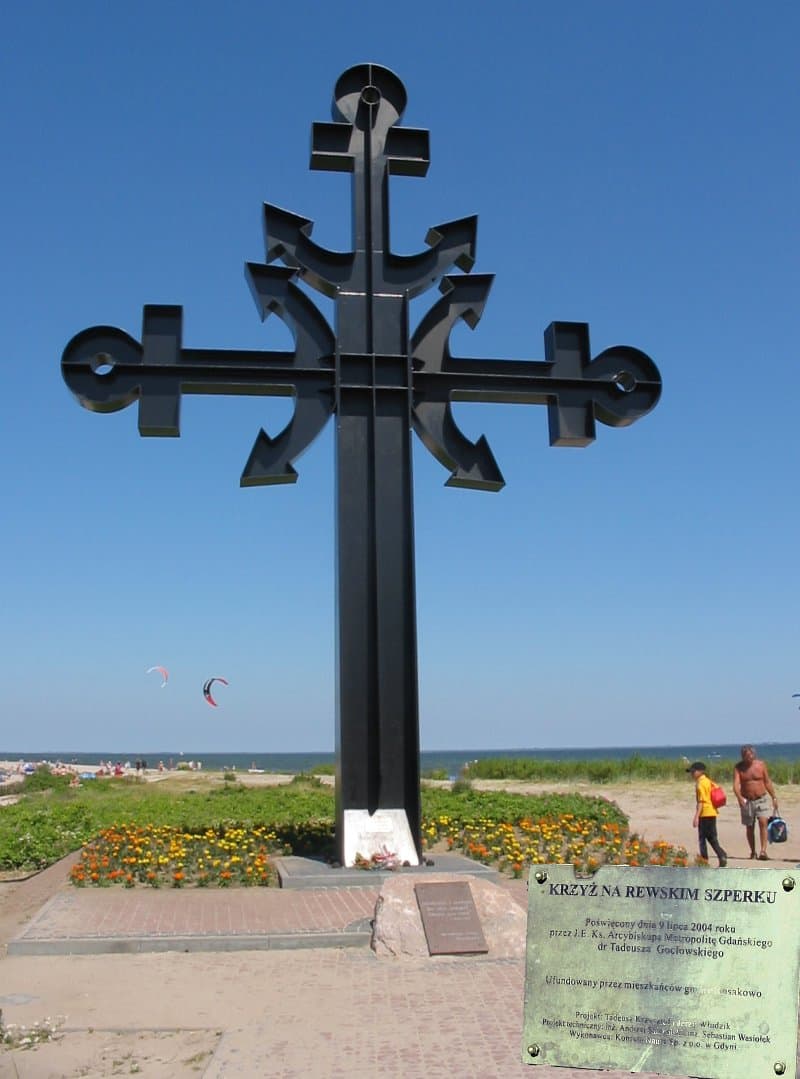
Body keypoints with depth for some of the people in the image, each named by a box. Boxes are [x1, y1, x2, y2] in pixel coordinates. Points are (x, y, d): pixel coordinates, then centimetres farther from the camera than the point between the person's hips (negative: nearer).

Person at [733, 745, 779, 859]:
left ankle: (763, 850, -21)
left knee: (763, 822, -19)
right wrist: (739, 797, -34)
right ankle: (753, 852, 23)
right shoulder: (738, 767, -6)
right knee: (749, 828, 8)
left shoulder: (761, 764, -2)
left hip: (762, 799, 0)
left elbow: (767, 782, 7)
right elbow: (736, 784, -17)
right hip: (746, 801, 1)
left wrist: (774, 798, 5)